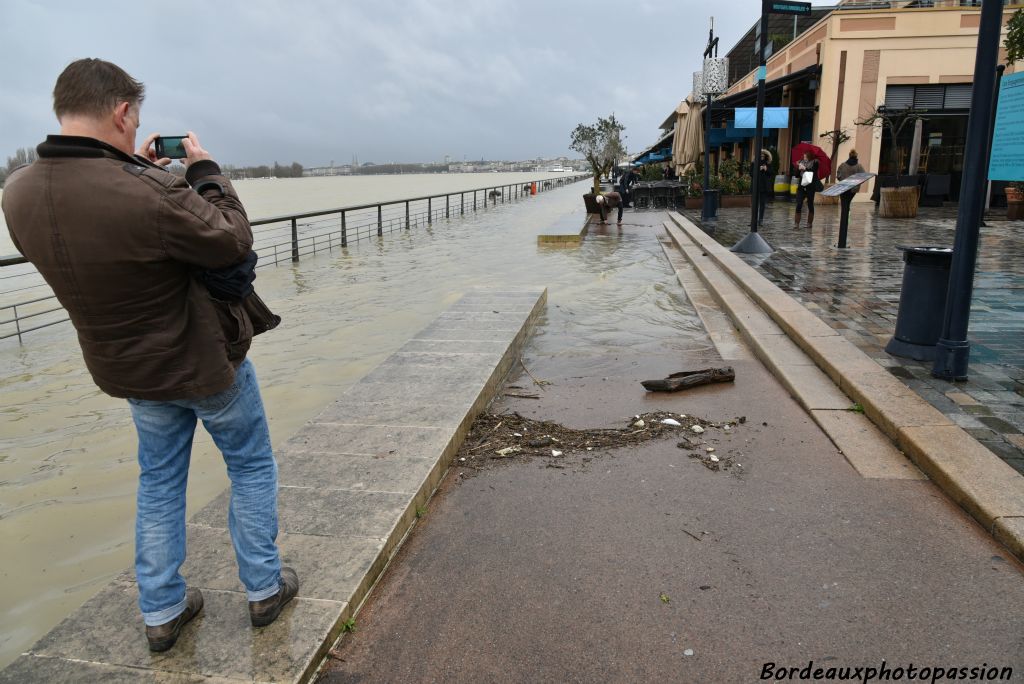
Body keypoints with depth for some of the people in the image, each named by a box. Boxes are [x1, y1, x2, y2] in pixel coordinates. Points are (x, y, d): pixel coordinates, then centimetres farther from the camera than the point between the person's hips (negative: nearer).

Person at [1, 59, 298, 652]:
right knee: (252, 468, 16)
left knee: (159, 482, 23)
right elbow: (234, 242, -18)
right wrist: (205, 170, -8)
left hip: (130, 368, 6)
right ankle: (265, 589, 29)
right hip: (207, 361, -6)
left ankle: (161, 612, 32)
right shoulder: (151, 195, -33)